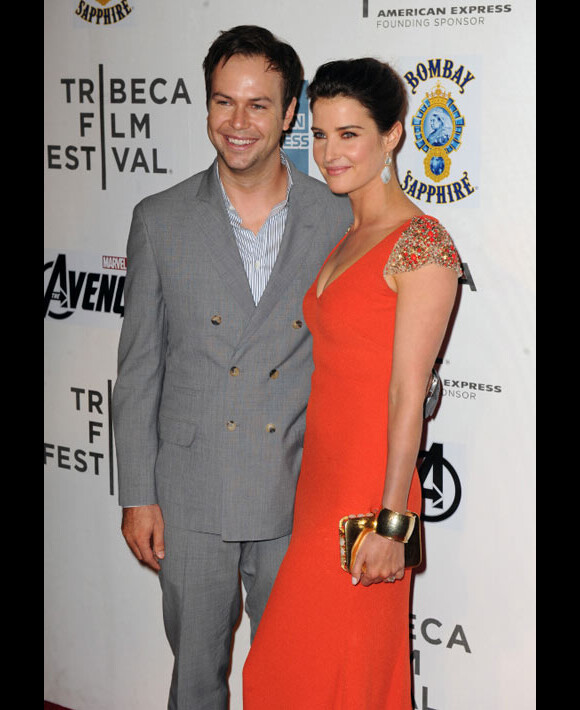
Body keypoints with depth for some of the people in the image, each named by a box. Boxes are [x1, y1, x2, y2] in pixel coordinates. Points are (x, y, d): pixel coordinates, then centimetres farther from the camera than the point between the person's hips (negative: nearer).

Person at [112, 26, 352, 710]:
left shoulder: (339, 219, -2)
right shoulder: (160, 220, 0)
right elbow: (139, 368, 2)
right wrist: (137, 494, 0)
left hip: (299, 498, 0)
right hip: (191, 498, 1)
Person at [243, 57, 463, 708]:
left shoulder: (422, 245, -14)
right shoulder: (344, 240, 12)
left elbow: (408, 395, -17)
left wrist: (391, 523, -17)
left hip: (368, 495, -8)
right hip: (319, 485, 8)